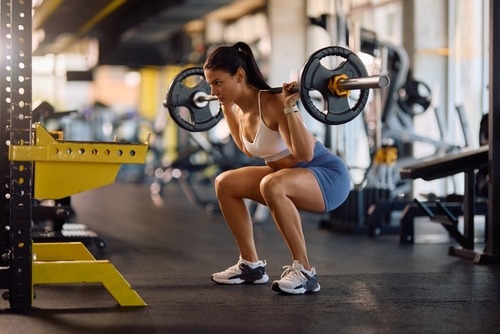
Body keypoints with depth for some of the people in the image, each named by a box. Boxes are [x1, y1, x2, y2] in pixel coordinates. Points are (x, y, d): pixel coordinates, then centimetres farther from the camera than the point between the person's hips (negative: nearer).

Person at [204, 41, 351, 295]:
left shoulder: (272, 104, -25)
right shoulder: (241, 108, -1)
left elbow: (304, 154, -34)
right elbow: (249, 149, 20)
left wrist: (290, 106, -37)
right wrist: (226, 109, 17)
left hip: (329, 177, -9)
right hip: (291, 177, 9)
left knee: (272, 185, -37)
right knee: (225, 183, 6)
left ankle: (304, 272, -25)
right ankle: (251, 265, 13)